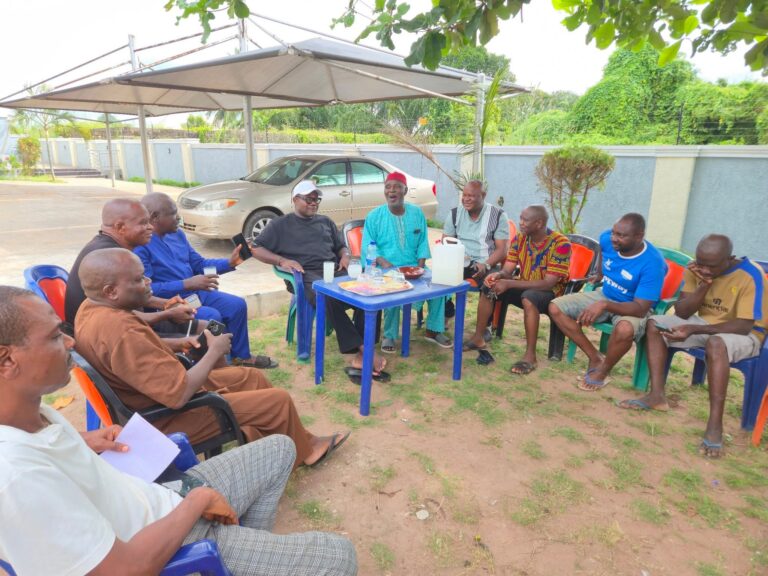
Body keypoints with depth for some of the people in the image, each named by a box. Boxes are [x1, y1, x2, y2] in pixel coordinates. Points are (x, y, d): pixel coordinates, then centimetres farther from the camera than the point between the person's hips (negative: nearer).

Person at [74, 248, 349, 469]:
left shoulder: (90, 309, -4)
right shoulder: (120, 332, -36)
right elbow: (180, 394, -35)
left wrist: (177, 345, 1)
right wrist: (214, 351, -20)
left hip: (152, 396, 10)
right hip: (166, 418, -10)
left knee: (252, 376, 16)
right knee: (279, 400, -5)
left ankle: (303, 441, 28)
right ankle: (303, 451, 25)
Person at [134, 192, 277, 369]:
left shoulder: (176, 234, 8)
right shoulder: (140, 246, -19)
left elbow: (199, 264, 15)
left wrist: (229, 262, 0)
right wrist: (187, 284, -31)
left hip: (195, 293, 9)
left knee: (237, 305, 0)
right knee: (212, 317, -29)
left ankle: (241, 355, 16)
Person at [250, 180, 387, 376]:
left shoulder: (326, 222, 29)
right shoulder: (281, 224, 15)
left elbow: (340, 246, 33)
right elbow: (255, 249, 8)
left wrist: (345, 255, 7)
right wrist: (282, 261, -8)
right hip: (307, 276, -4)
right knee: (329, 297, -40)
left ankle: (361, 354, -33)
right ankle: (362, 349, -37)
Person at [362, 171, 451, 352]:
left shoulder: (417, 213, 9)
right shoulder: (374, 216, 1)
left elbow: (423, 243, 10)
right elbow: (367, 246, -3)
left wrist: (420, 266, -7)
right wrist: (383, 262, -22)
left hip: (413, 267, 3)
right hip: (386, 268, -3)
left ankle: (433, 330, -2)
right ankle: (389, 335, -16)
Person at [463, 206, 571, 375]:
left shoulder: (560, 243, -23)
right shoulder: (519, 239, -4)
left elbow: (549, 283, -28)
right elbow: (507, 271, -4)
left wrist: (509, 284, -33)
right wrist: (499, 275, -30)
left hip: (550, 293, -6)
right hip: (525, 287, 6)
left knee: (528, 297, -38)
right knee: (489, 285, -11)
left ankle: (530, 355, -29)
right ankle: (478, 338, -2)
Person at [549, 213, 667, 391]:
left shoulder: (652, 263, -29)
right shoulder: (607, 238, -14)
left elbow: (640, 309, -32)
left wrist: (604, 305, -45)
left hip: (633, 308, -6)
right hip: (604, 295, 6)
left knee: (625, 329, -41)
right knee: (555, 308, -9)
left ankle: (603, 371, -9)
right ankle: (595, 357, -4)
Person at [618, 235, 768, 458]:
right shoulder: (697, 269, -9)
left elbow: (744, 326, -29)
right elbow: (681, 312, -10)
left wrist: (694, 330, -38)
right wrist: (703, 286, -26)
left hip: (745, 334, -6)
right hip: (705, 324, 6)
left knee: (716, 343, -40)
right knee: (654, 324, -11)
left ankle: (715, 425, -37)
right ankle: (657, 395, -14)